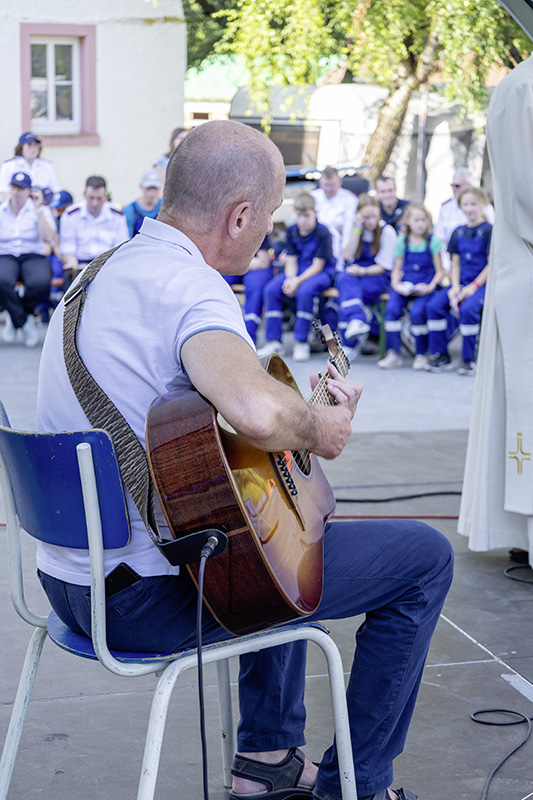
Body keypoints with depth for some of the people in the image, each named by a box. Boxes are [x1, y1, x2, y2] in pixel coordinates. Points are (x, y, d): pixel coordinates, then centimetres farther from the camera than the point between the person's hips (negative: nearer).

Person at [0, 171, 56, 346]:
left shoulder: (39, 211, 10)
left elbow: (49, 238, -7)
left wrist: (38, 210, -7)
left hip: (33, 256, 0)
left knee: (41, 283, -37)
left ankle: (15, 318, -7)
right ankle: (25, 322, -15)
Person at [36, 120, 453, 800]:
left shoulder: (95, 277, 10)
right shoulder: (190, 286, -20)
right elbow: (258, 413, -40)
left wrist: (302, 408, 14)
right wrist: (314, 429, -19)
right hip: (152, 601, -10)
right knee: (425, 558, 1)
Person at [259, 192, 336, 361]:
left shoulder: (322, 233, -14)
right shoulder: (292, 231, 4)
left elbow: (318, 265, -15)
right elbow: (291, 260, 4)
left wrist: (298, 281, -24)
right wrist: (290, 279, -16)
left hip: (322, 273, -6)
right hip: (297, 271, 6)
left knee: (304, 291, -37)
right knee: (271, 289, -18)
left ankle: (301, 342, -25)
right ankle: (273, 341, -13)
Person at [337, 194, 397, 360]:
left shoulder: (387, 231, -3)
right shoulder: (352, 228, 8)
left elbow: (384, 266, -5)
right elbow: (347, 256, -4)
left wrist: (363, 271, -23)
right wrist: (357, 230, -11)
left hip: (378, 278, -3)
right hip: (355, 273, 3)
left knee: (347, 292, -33)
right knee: (345, 279, -35)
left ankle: (349, 345, -37)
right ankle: (358, 319, -56)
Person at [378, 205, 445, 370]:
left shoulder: (433, 241, 2)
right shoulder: (402, 242, 11)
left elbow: (440, 271, 2)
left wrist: (430, 287, -14)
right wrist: (396, 283, -5)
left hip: (424, 286, -3)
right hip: (404, 286, 3)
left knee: (417, 311, -29)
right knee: (392, 308, -24)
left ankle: (422, 354, -11)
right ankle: (394, 353, -17)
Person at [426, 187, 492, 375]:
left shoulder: (488, 230, -4)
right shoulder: (458, 232, 13)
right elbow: (455, 263, 13)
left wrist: (474, 286, -15)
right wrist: (455, 286, -4)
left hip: (483, 283, -6)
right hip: (462, 283, 6)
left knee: (468, 308, -33)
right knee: (434, 305, -16)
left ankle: (469, 360, -18)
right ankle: (441, 356, -6)